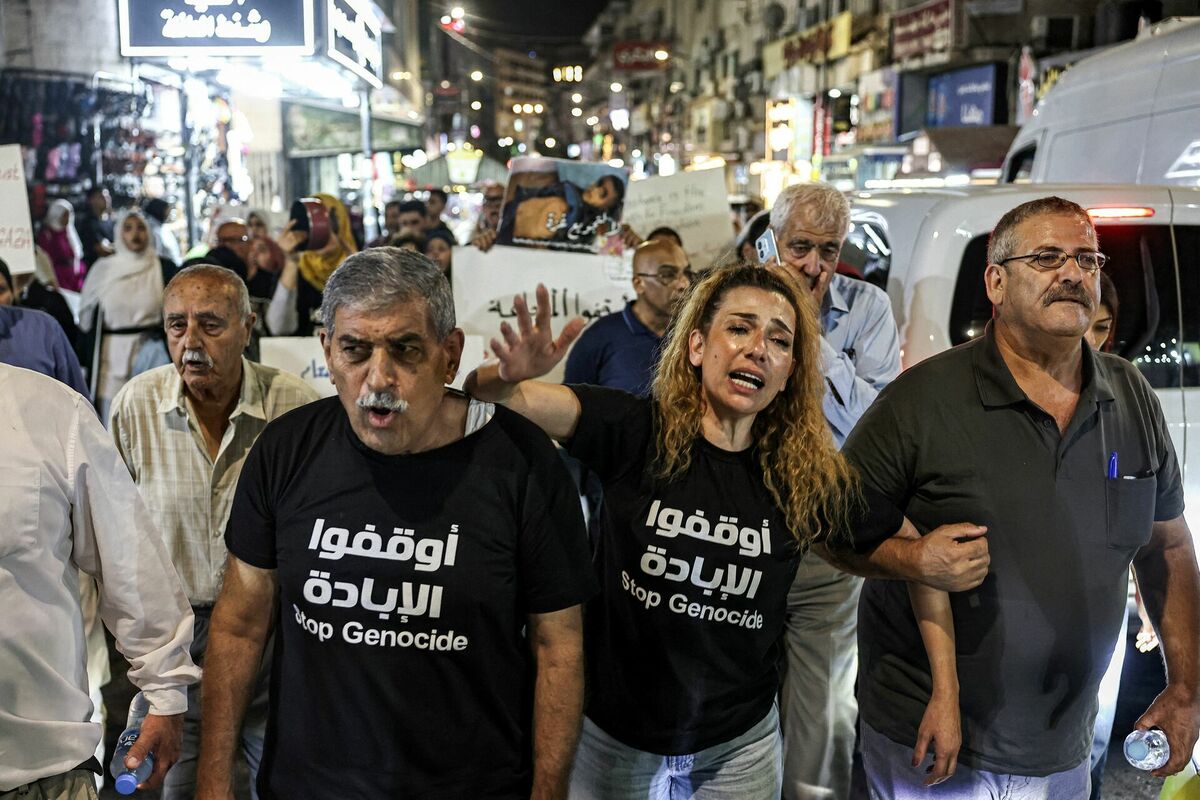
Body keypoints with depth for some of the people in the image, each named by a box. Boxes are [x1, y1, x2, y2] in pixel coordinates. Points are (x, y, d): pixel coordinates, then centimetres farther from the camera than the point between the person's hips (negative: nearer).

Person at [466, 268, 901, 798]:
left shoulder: (810, 477, -9)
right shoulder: (637, 434, -15)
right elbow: (489, 391, -23)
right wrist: (514, 374, -47)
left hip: (741, 745, 2)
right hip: (614, 736, -1)